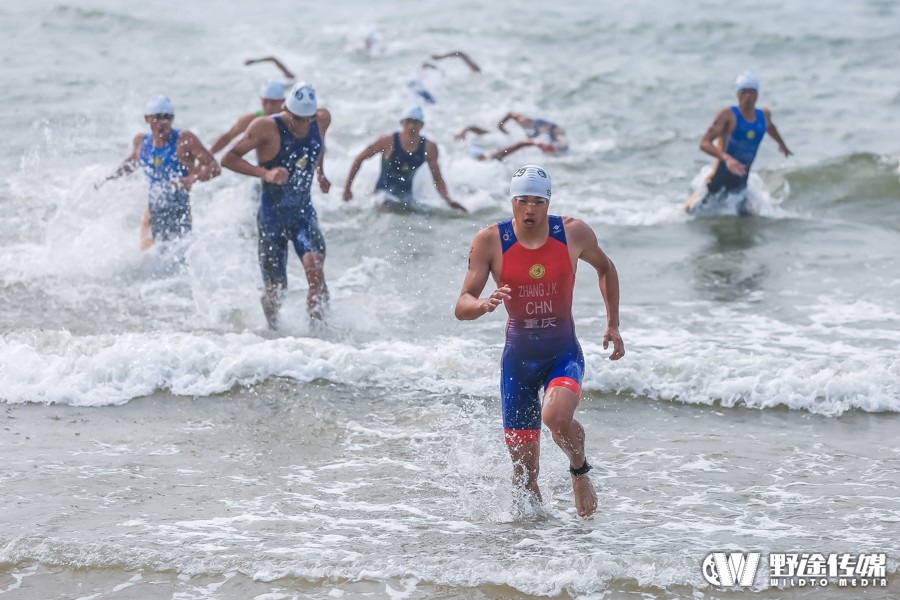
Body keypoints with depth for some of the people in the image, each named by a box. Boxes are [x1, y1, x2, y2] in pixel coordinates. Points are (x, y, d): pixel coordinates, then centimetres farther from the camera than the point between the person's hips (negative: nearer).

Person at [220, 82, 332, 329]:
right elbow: (228, 159, -17)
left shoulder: (322, 120, -3)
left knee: (315, 264, -25)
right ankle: (272, 328, 33)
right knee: (276, 289, 3)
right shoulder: (267, 127, -17)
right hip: (272, 215, -3)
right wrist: (265, 173, -29)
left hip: (303, 211, 3)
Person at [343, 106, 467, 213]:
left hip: (406, 194, 4)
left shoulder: (429, 148, -7)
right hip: (383, 191, -4)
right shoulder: (388, 141, -15)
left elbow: (437, 179, -1)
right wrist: (347, 188, -5)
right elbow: (359, 159, -6)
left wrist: (449, 200, -18)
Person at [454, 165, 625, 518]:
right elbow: (461, 307, -14)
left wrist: (613, 325, 11)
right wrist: (483, 306, -37)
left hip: (564, 353, -1)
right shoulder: (490, 241, -11)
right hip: (518, 357, 1)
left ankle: (580, 471, 0)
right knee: (524, 468, 2)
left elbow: (605, 268, 14)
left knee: (556, 416, -31)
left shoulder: (574, 233, -7)